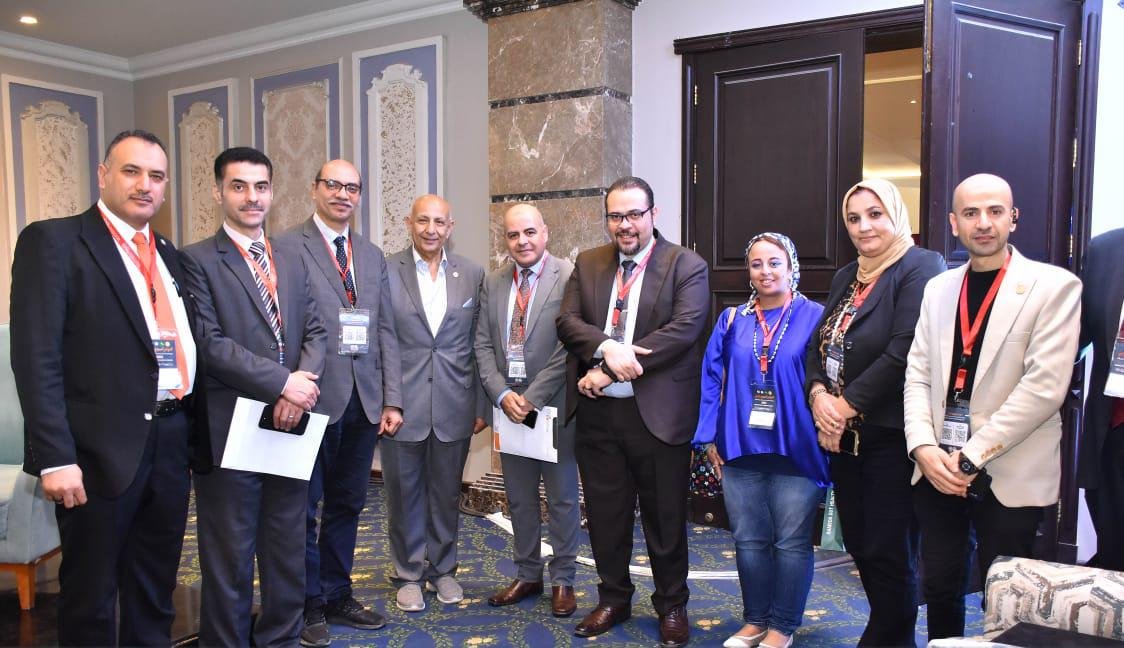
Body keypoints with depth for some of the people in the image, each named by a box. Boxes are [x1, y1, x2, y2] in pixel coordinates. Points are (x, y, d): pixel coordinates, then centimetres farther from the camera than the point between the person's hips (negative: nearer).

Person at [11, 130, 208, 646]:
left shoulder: (169, 255, 14)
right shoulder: (53, 241, -6)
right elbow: (36, 357, -13)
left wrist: (197, 437, 10)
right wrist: (55, 457, -18)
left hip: (171, 442, 6)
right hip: (103, 448, -6)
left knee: (155, 594, 18)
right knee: (90, 596, 10)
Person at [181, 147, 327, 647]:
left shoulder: (293, 264, 14)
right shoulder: (197, 260, -5)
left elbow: (315, 332, 8)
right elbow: (210, 343, -14)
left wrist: (303, 380, -11)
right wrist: (282, 381, -18)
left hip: (289, 427, 6)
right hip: (231, 431, -5)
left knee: (288, 555, 15)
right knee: (229, 562, 7)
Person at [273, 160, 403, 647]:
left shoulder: (373, 255, 13)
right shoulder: (286, 246, -3)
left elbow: (385, 331, 10)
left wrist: (392, 400, 5)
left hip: (363, 400, 5)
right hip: (313, 399, -5)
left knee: (347, 505, 14)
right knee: (304, 505, 8)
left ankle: (337, 596, 30)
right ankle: (308, 604, 24)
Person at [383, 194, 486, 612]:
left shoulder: (472, 274, 4)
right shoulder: (386, 272, -4)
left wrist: (480, 405, 4)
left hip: (453, 406, 2)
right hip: (402, 404, -2)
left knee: (446, 493, 14)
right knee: (404, 494, 11)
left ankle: (442, 569, 33)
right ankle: (408, 574, 30)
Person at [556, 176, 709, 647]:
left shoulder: (687, 266, -4)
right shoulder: (587, 264, 10)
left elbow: (685, 328, -16)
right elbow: (567, 321, 1)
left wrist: (607, 371, -18)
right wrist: (607, 348, -21)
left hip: (658, 412, -3)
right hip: (598, 412, 4)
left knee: (665, 517, 9)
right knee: (605, 514, 14)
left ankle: (671, 606, 30)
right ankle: (613, 599, 34)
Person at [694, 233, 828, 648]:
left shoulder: (814, 317, -2)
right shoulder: (732, 320, 7)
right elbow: (711, 380, 6)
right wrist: (709, 438, 0)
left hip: (796, 450, -3)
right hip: (740, 448, 3)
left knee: (792, 543, 7)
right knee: (749, 541, 12)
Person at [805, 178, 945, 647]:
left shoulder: (921, 267, -9)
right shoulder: (846, 277, 15)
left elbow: (904, 352, -20)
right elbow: (817, 346, 12)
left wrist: (847, 404, -16)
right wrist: (818, 394, -7)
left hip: (890, 433, -7)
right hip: (843, 434, 8)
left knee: (888, 553, 2)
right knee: (858, 543, 15)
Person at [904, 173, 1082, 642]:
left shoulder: (1054, 286, -5)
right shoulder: (938, 288, 10)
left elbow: (1045, 385, -14)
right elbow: (917, 376, 7)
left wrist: (972, 455, -15)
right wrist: (924, 447, -8)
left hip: (1009, 476, -4)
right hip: (937, 468, 4)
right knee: (939, 588, 13)